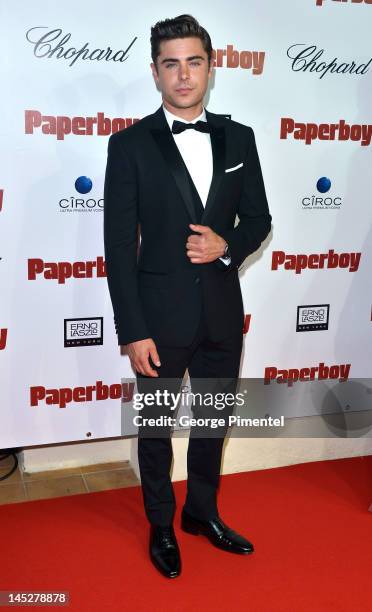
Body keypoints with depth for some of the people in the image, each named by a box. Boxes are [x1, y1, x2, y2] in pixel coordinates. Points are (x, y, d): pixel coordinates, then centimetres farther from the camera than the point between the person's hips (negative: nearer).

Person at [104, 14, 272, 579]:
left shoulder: (239, 138, 2)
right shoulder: (130, 145, -8)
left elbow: (259, 219, 9)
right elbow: (119, 247, -10)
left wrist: (226, 246, -14)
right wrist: (133, 332, -14)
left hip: (222, 313, 4)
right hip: (161, 315, -3)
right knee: (157, 427, 14)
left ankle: (203, 512, 42)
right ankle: (162, 526, 37)